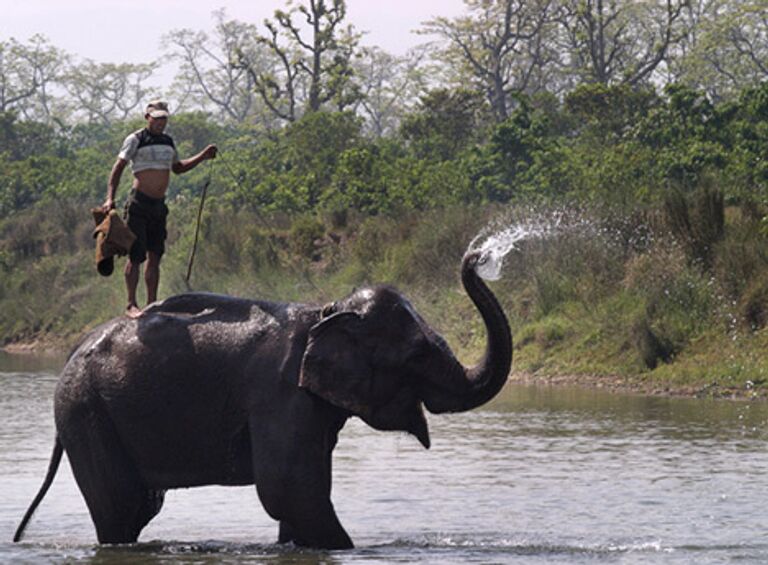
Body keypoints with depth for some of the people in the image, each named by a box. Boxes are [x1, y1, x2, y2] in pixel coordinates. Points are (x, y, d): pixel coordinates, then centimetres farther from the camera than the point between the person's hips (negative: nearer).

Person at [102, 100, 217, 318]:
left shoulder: (168, 142, 15)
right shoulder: (136, 140, -5)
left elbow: (177, 168, 29)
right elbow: (118, 167, -8)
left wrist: (202, 157, 19)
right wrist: (110, 198, -18)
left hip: (159, 205, 7)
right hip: (139, 204, -7)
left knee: (155, 256, 7)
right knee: (136, 255, -8)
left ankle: (152, 304, 11)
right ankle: (131, 304, -5)